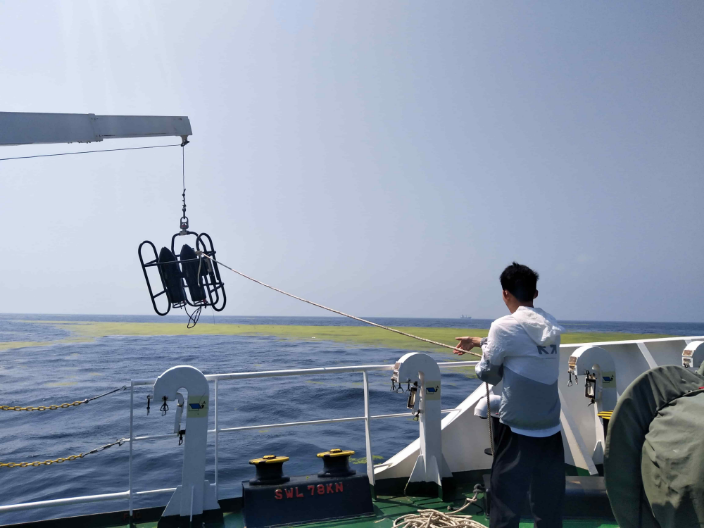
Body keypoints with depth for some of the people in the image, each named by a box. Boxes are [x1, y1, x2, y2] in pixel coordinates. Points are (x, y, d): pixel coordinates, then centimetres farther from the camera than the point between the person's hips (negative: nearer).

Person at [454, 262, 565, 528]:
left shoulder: (504, 327, -15)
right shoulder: (551, 326, 4)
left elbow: (488, 374, -5)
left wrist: (482, 357, 16)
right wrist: (479, 341, 29)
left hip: (519, 429, -6)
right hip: (551, 429, 6)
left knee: (506, 499, 6)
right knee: (549, 502, 18)